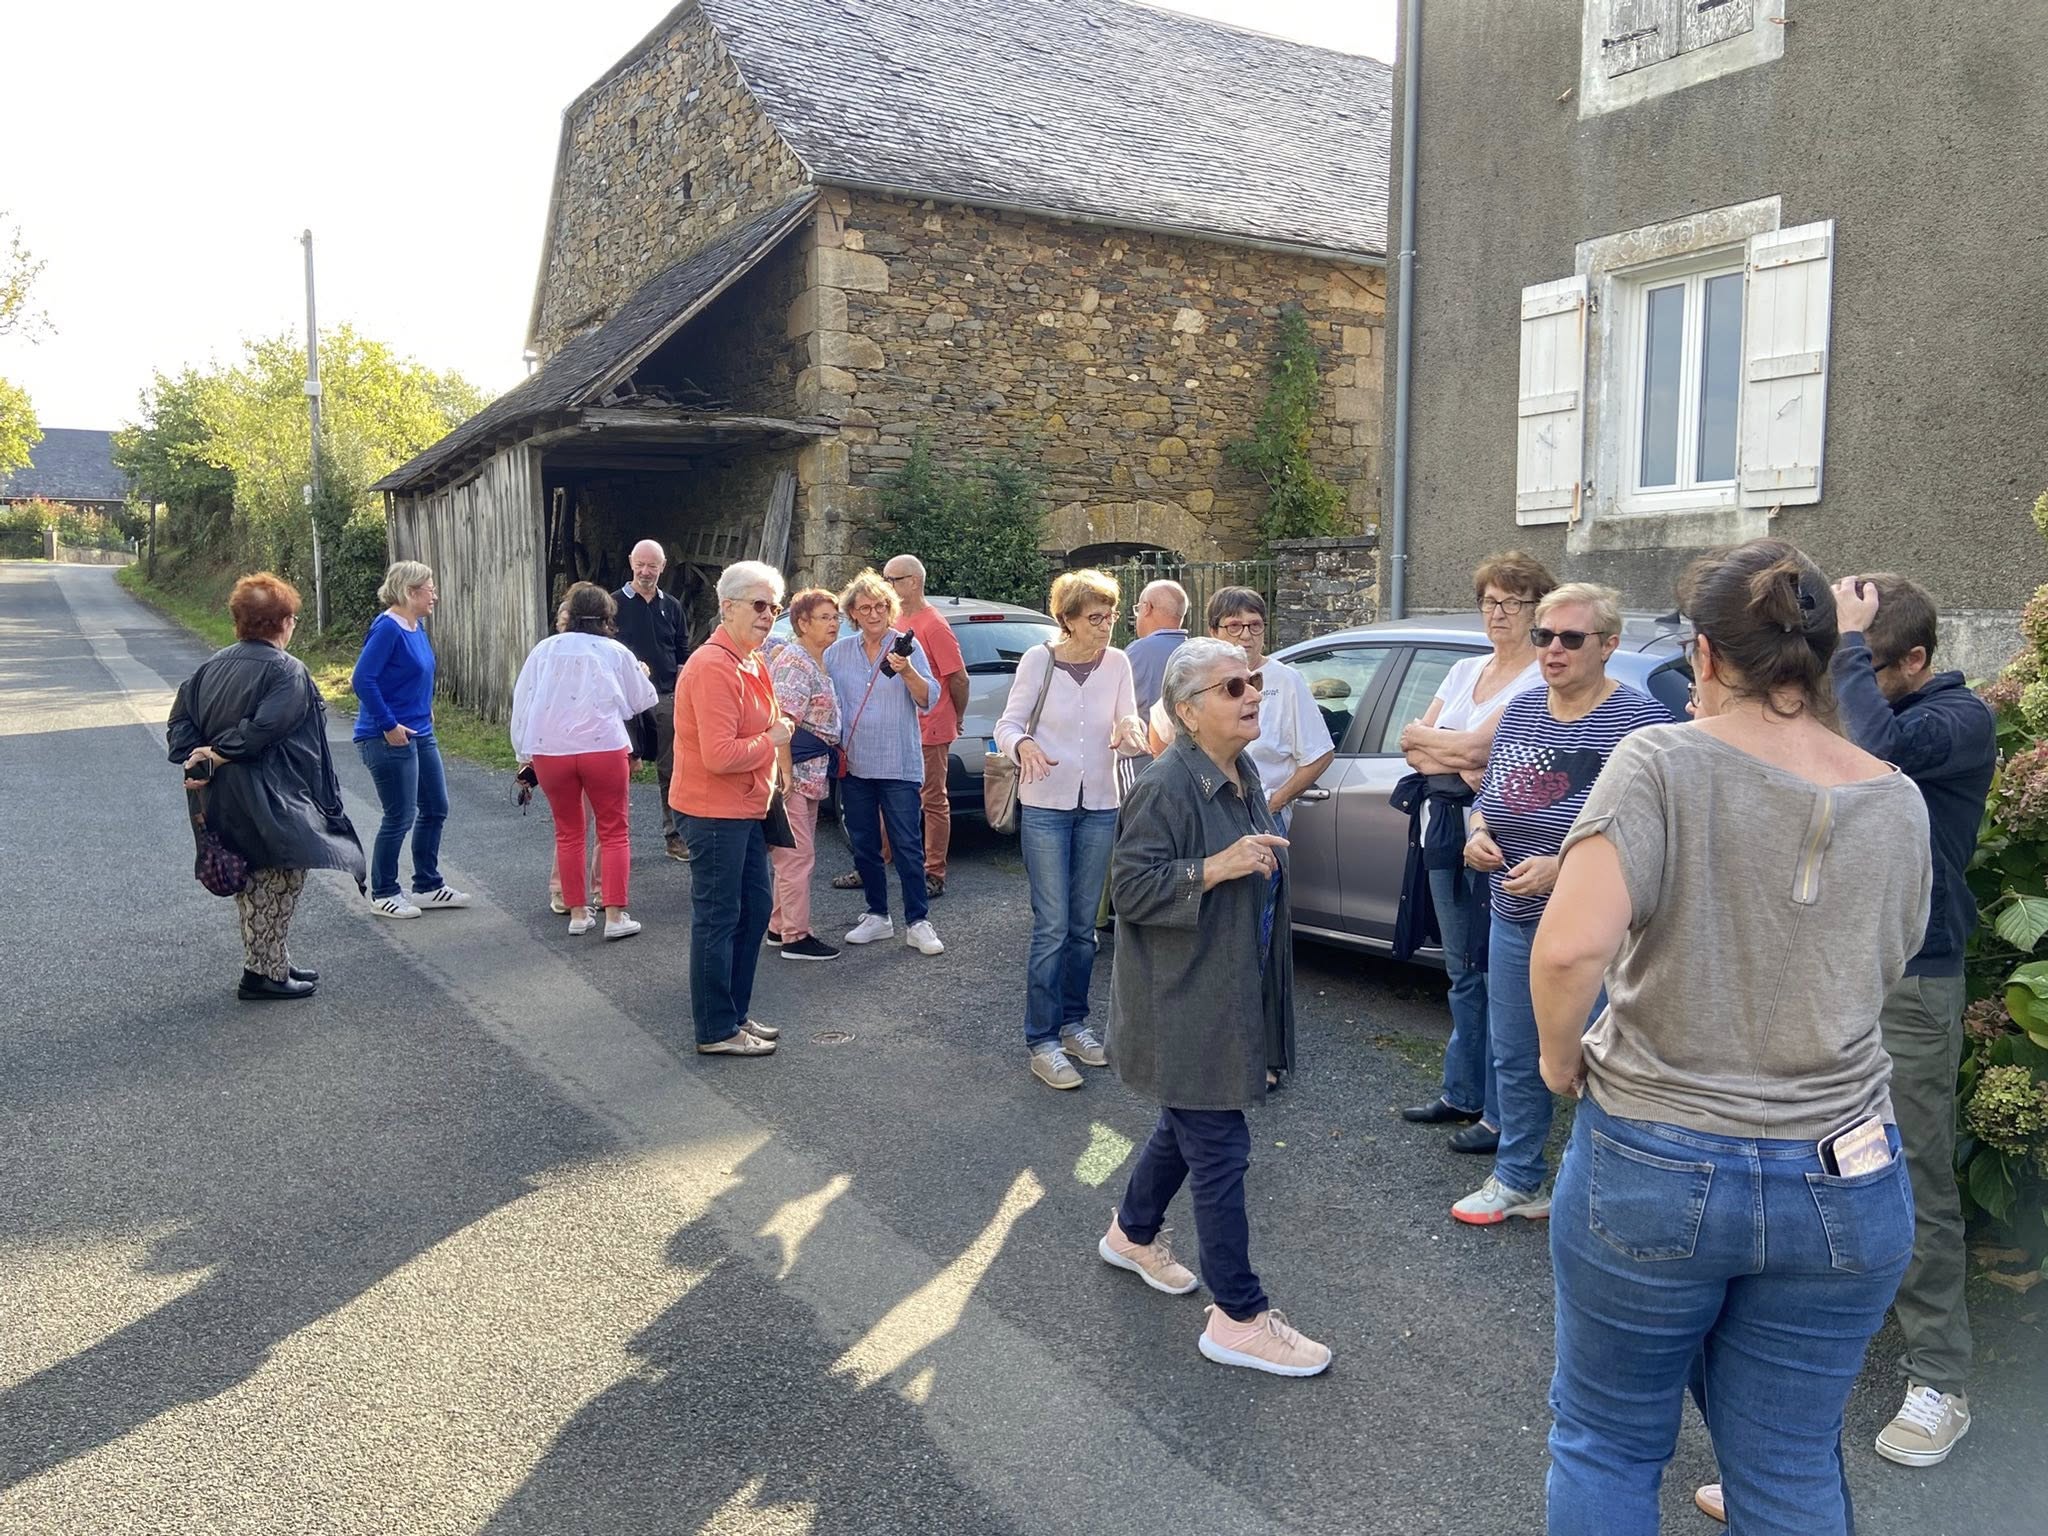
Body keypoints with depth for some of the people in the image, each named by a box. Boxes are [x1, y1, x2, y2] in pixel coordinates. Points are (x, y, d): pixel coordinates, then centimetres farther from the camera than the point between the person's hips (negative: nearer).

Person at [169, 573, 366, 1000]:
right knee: (276, 884, 3)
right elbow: (264, 728, -26)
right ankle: (264, 973, 7)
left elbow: (181, 717, 4)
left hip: (221, 801, 8)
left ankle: (272, 963, 28)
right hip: (271, 802, -8)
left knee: (252, 883, 17)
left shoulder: (213, 664, 9)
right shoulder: (287, 671, -15)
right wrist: (218, 754, -18)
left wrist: (194, 756, -7)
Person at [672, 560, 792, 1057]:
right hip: (714, 811, -10)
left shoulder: (751, 663, 12)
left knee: (755, 907, 17)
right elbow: (719, 755, -27)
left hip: (744, 809, 10)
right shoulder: (714, 667, -21)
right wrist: (771, 740, -14)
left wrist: (780, 728, 7)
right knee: (718, 918, -2)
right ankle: (716, 1032, 9)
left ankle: (735, 1014, 29)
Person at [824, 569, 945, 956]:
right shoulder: (837, 653, 7)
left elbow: (928, 700, -11)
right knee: (863, 845, 10)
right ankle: (877, 917, 23)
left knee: (907, 845, -3)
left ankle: (917, 923, 4)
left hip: (899, 764, -4)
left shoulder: (908, 645, -2)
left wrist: (907, 671, -28)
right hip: (853, 764, 4)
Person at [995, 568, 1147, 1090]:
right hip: (1045, 807, -4)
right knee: (1052, 927, -5)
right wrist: (1024, 746, -28)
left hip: (1100, 807, 4)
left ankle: (1073, 1023, 27)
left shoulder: (1117, 663, 1)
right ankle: (1042, 1041, 3)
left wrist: (1129, 731, -21)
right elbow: (1007, 725, -6)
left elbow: (1129, 731, 3)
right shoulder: (1039, 661, -8)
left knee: (1083, 925, 12)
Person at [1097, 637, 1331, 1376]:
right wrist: (1216, 867, -31)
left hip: (1229, 995, 9)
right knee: (1220, 1151, -2)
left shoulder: (1243, 773, 7)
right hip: (1183, 1003, -9)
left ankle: (1133, 1233, 45)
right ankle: (1238, 1317, 11)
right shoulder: (1167, 787, -21)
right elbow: (1134, 891, -24)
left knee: (1187, 1124, 23)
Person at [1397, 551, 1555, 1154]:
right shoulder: (1464, 671, 14)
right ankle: (1462, 1093, 29)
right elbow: (1410, 742, 8)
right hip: (1448, 829, 8)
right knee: (1463, 969, 16)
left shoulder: (1541, 680, -9)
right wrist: (1459, 762, -9)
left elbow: (1475, 744, -19)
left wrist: (1430, 742, -1)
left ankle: (1501, 1115, 7)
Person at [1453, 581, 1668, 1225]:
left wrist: (1562, 866, -24)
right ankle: (1518, 1178, 35)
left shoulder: (1640, 720, -13)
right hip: (1513, 918, 7)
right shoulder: (1520, 710, 8)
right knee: (1514, 1058, 17)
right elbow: (1488, 792, 18)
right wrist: (1478, 830, -4)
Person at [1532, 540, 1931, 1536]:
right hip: (1844, 1182, 4)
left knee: (1604, 1442, 17)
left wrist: (1559, 1055, -9)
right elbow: (1881, 973, 14)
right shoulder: (1897, 803, 0)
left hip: (1650, 1166, -4)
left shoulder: (1663, 763, -15)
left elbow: (1571, 947, -27)